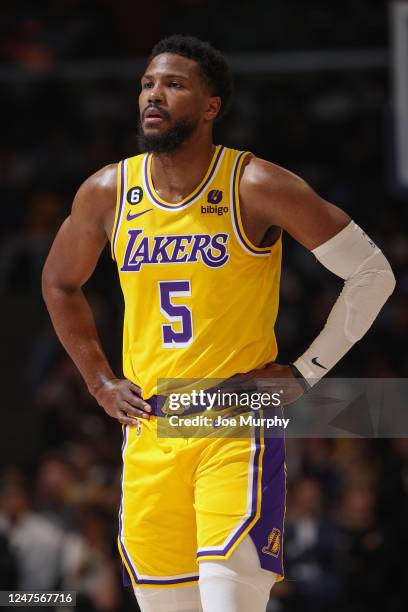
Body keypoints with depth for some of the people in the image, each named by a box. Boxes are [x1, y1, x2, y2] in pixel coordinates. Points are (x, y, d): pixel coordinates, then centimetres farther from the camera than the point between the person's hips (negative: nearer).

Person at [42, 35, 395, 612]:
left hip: (238, 428, -5)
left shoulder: (256, 187, -10)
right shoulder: (107, 193, 4)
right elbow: (60, 283, 23)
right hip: (148, 431, 5)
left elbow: (372, 273, -5)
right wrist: (99, 380, 14)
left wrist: (305, 373, -6)